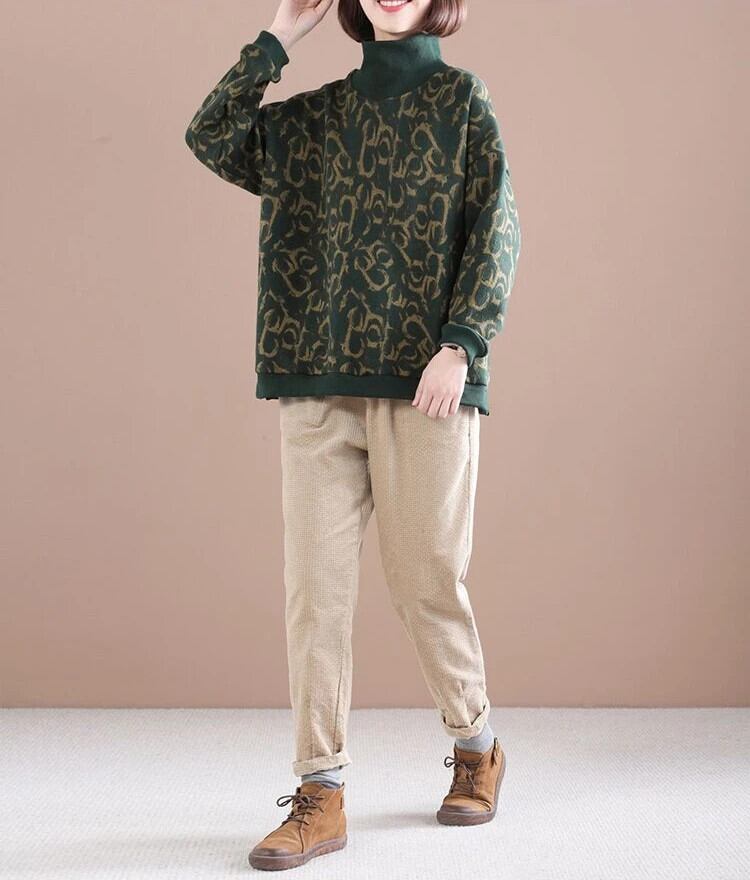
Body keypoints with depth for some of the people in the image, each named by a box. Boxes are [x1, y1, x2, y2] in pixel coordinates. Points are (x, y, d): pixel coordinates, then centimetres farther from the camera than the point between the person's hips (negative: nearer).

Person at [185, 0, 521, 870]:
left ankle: (476, 748, 25)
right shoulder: (313, 114, 18)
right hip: (316, 383, 3)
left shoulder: (462, 99, 8)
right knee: (314, 584, -1)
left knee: (427, 578, 2)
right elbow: (210, 137, 6)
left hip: (424, 379, -3)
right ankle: (319, 796, 5)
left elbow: (497, 231, -1)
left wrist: (462, 343, -13)